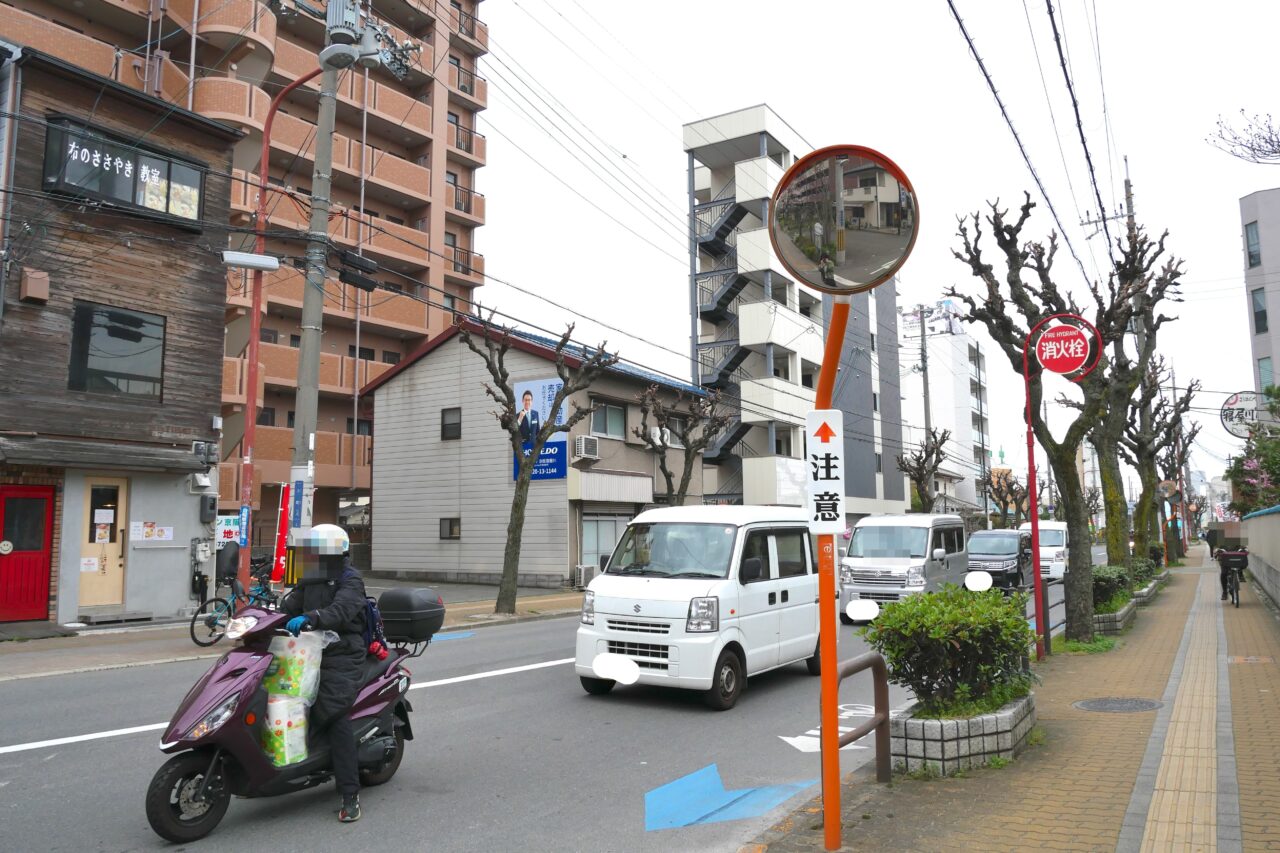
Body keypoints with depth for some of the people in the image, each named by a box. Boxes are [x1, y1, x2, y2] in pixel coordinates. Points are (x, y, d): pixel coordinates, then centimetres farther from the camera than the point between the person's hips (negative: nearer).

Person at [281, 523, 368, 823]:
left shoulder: (350, 582, -8)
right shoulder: (309, 582, 17)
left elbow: (339, 611, -27)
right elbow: (288, 607, 8)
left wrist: (309, 618, -43)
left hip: (342, 658, -8)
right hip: (311, 654, 8)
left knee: (333, 715, -18)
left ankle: (350, 794, -14)